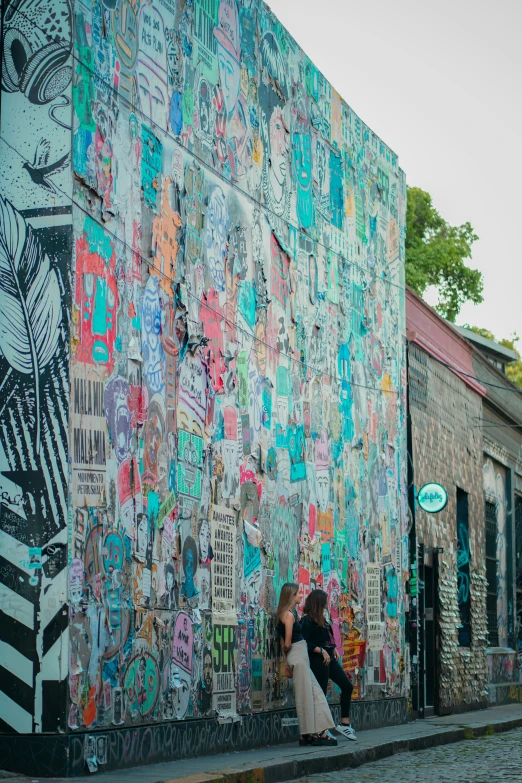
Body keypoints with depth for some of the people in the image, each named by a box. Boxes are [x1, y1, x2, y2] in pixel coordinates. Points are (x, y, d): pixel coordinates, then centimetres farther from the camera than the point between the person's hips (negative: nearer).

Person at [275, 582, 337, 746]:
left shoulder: (284, 614, 14)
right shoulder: (289, 615, -14)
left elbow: (284, 642, 16)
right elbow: (287, 643, -14)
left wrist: (286, 663, 16)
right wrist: (286, 652, 7)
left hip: (301, 657, 9)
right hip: (298, 656, -9)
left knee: (316, 693, 10)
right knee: (305, 696, -3)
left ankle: (319, 731, 12)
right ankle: (309, 734, 3)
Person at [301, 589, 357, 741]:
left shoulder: (320, 619, 15)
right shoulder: (307, 620, -12)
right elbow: (304, 642, -20)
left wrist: (333, 649, 6)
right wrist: (321, 651, -21)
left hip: (329, 658, 10)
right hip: (318, 660, -10)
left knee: (347, 686, 8)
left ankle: (345, 723, 12)